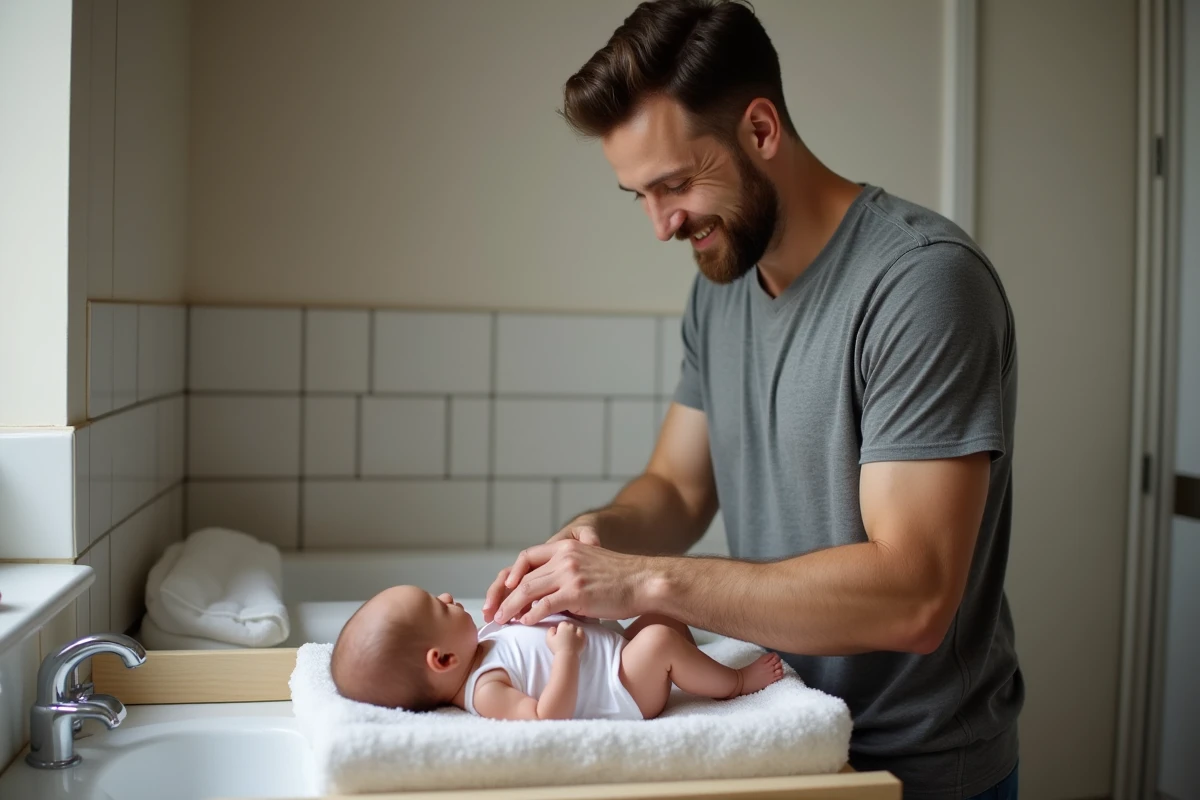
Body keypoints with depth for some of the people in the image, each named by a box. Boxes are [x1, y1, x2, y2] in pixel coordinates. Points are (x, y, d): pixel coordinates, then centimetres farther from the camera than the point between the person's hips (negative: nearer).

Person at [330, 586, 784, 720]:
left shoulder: (478, 646, 5)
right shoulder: (485, 690, -27)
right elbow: (546, 719, -36)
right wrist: (567, 652, -35)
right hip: (625, 697, -11)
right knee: (659, 640, -27)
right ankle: (733, 682, -6)